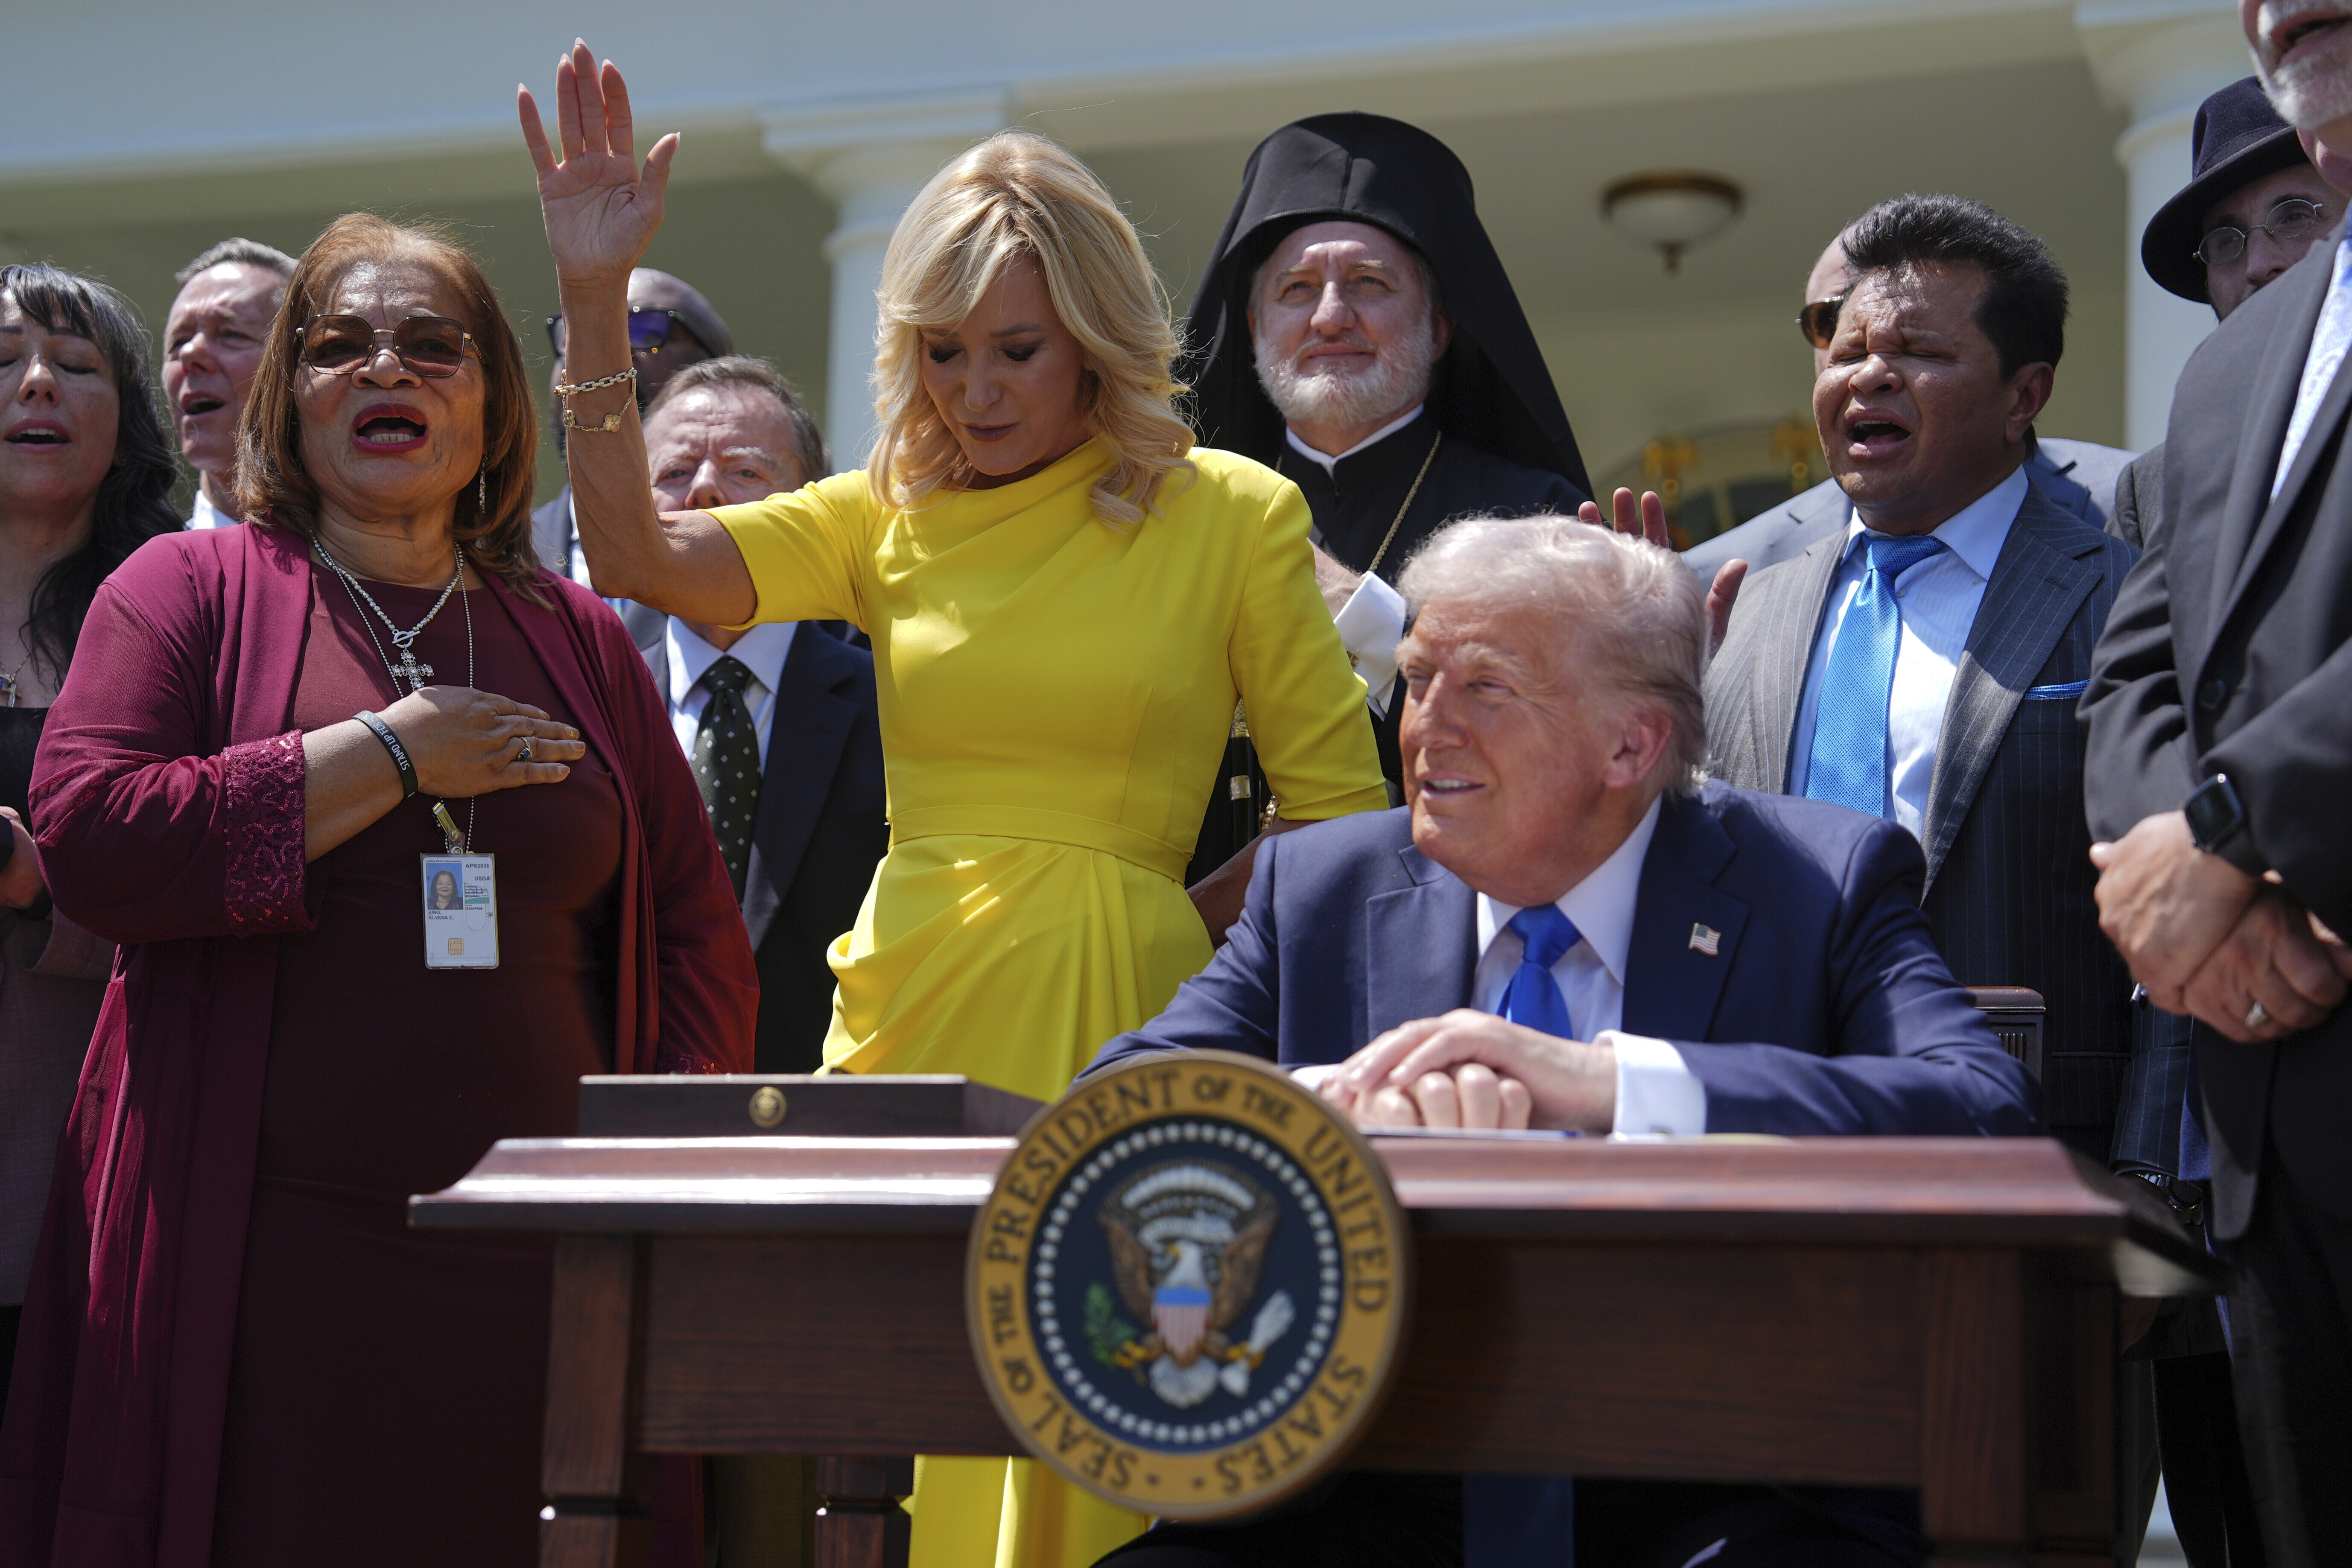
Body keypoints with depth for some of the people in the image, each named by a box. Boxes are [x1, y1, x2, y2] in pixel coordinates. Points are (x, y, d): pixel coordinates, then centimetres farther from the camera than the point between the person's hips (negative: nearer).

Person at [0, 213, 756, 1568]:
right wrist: (395, 752, -7)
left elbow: (701, 938, 15)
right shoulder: (194, 589, 6)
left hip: (539, 1262, 3)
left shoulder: (578, 638, 14)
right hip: (257, 1261, -2)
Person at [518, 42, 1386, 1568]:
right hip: (908, 1017, 3)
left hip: (1106, 1034, -2)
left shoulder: (1232, 514, 0)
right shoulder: (891, 516, 8)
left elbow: (1343, 818, 1)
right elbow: (639, 557, -5)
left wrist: (1169, 928, -4)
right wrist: (598, 299, -11)